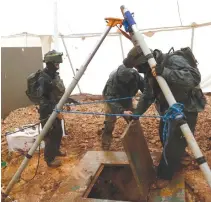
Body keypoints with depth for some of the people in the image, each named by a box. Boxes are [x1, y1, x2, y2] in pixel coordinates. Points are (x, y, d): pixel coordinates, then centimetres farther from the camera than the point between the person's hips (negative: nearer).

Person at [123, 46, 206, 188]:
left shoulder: (173, 61, -24)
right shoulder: (149, 72, 1)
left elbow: (194, 77, -38)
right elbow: (147, 96, 12)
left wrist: (165, 73, -45)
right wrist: (136, 113, 10)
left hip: (186, 110, -8)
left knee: (173, 145, -4)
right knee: (165, 139, 18)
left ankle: (164, 176, 14)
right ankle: (180, 158, 45)